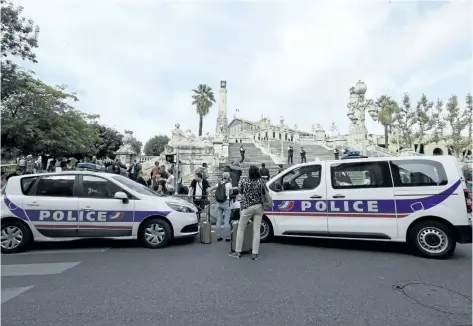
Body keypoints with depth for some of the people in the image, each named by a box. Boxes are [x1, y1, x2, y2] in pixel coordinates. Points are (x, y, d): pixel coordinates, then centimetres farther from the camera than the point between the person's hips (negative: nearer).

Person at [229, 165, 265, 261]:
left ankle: (238, 252, 19)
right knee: (256, 230, 7)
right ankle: (255, 254, 10)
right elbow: (264, 193, 1)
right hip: (259, 207, 2)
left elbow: (240, 191, 2)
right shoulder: (260, 182, -5)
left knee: (240, 229, 12)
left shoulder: (243, 181, -8)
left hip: (248, 208, -2)